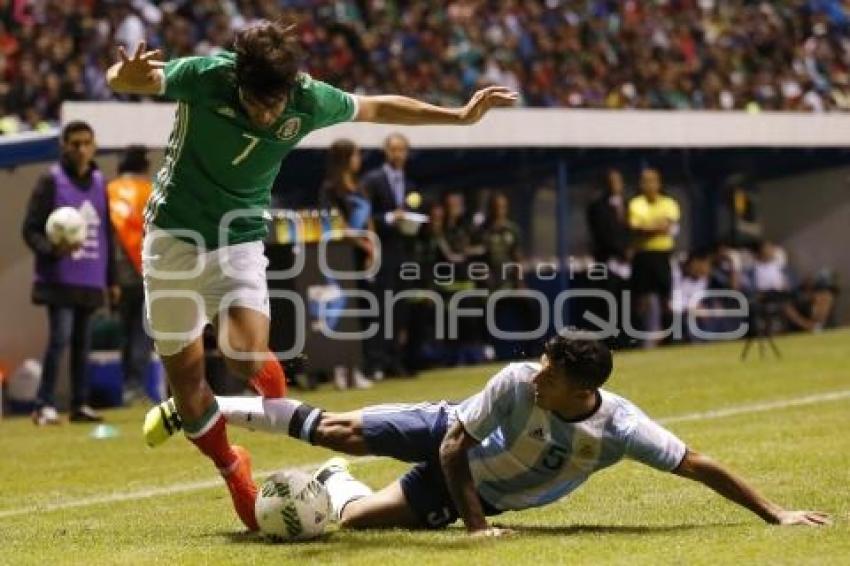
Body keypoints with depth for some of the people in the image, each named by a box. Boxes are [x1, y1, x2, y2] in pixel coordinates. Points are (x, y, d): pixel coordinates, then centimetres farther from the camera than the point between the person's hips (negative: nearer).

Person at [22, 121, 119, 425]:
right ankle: (45, 405, -8)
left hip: (91, 282, 5)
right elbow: (30, 230, -6)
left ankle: (80, 405, 15)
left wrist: (111, 279, 18)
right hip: (60, 279, -5)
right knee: (60, 337, -13)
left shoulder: (99, 183, 13)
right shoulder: (51, 182, -4)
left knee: (83, 343, 9)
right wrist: (52, 249, -25)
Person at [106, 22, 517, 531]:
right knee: (184, 371, 2)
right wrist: (128, 74, -51)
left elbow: (378, 108, 3)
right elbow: (119, 79, -25)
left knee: (248, 355, -25)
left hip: (240, 240, 0)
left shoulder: (309, 100, -15)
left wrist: (460, 115, 5)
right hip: (174, 236, 0)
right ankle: (232, 469, 28)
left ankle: (278, 402, 11)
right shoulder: (205, 76, -22)